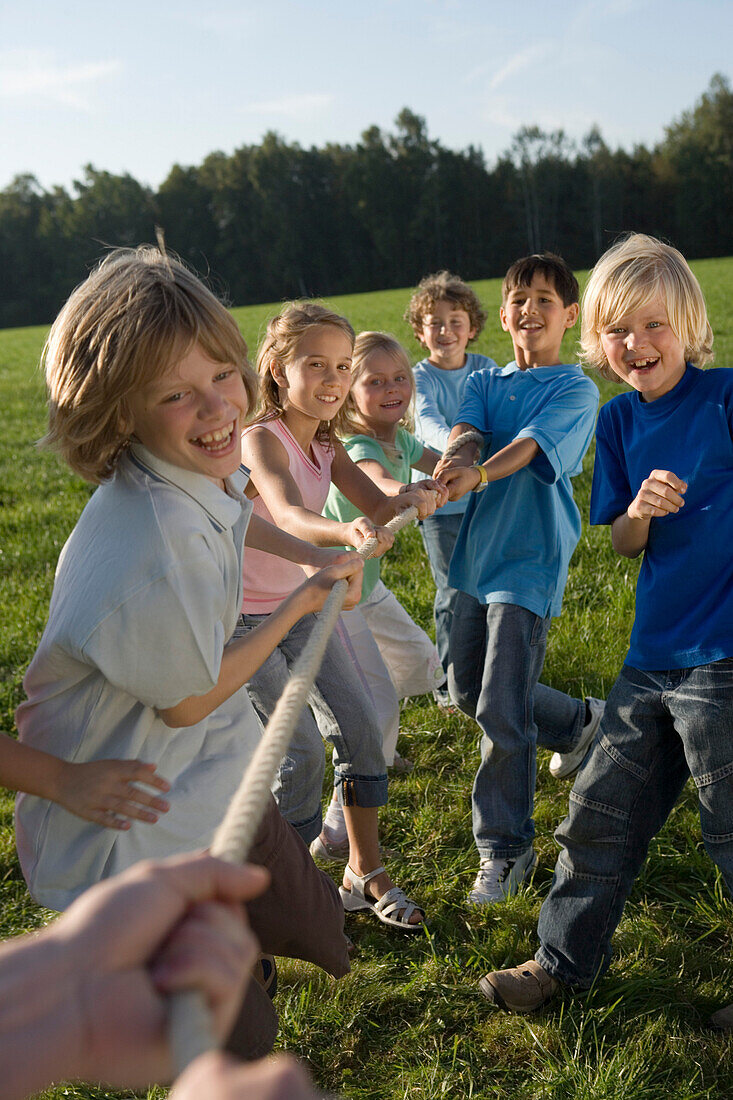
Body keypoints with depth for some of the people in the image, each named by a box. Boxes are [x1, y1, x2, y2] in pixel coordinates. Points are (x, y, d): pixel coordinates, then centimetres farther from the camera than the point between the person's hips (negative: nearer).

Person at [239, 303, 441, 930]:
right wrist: (347, 533, -64)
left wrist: (413, 498, -34)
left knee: (360, 726, 3)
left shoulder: (326, 444, 2)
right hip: (245, 614, -7)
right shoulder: (261, 440, -22)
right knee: (301, 751, -9)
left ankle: (365, 872, 18)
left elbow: (378, 507, -11)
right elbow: (290, 514, -43)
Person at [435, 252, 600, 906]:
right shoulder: (484, 383, 11)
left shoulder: (575, 391, -6)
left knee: (502, 711, -9)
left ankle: (505, 850, 11)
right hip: (479, 549, 7)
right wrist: (454, 461, -34)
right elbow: (466, 432, -9)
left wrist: (480, 473, -46)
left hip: (530, 557, -7)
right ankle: (579, 726, 42)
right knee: (468, 688, 17)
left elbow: (531, 445, -25)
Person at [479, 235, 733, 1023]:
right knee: (602, 809, 15)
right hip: (651, 656, 6)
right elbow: (623, 545, 9)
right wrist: (640, 512, -11)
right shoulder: (619, 421, 7)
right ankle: (567, 958, 34)